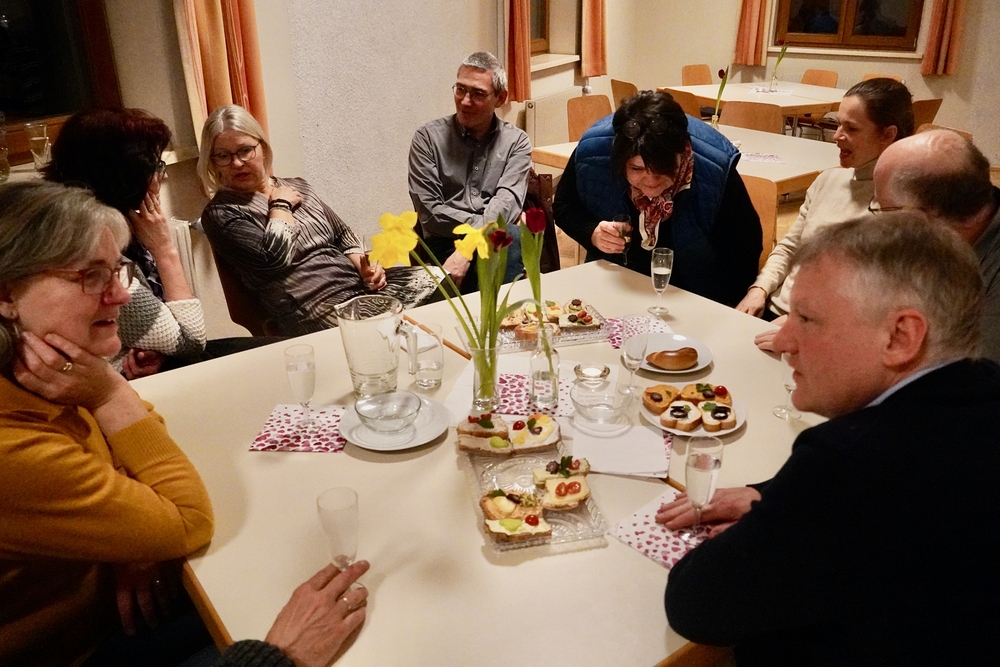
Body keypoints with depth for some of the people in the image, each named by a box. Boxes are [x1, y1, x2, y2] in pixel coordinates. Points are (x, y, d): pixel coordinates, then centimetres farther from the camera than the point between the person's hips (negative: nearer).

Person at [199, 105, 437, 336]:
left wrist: (365, 267, 2)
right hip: (313, 307, -7)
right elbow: (275, 258, -17)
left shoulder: (298, 186, 17)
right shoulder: (220, 213, -1)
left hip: (359, 282, 7)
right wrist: (280, 205, -3)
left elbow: (343, 235, 21)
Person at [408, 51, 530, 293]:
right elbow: (429, 211, -2)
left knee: (509, 236, -34)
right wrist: (483, 224, -11)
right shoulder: (428, 138, 6)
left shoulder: (516, 142, 9)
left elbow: (507, 202, -8)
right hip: (444, 243, -2)